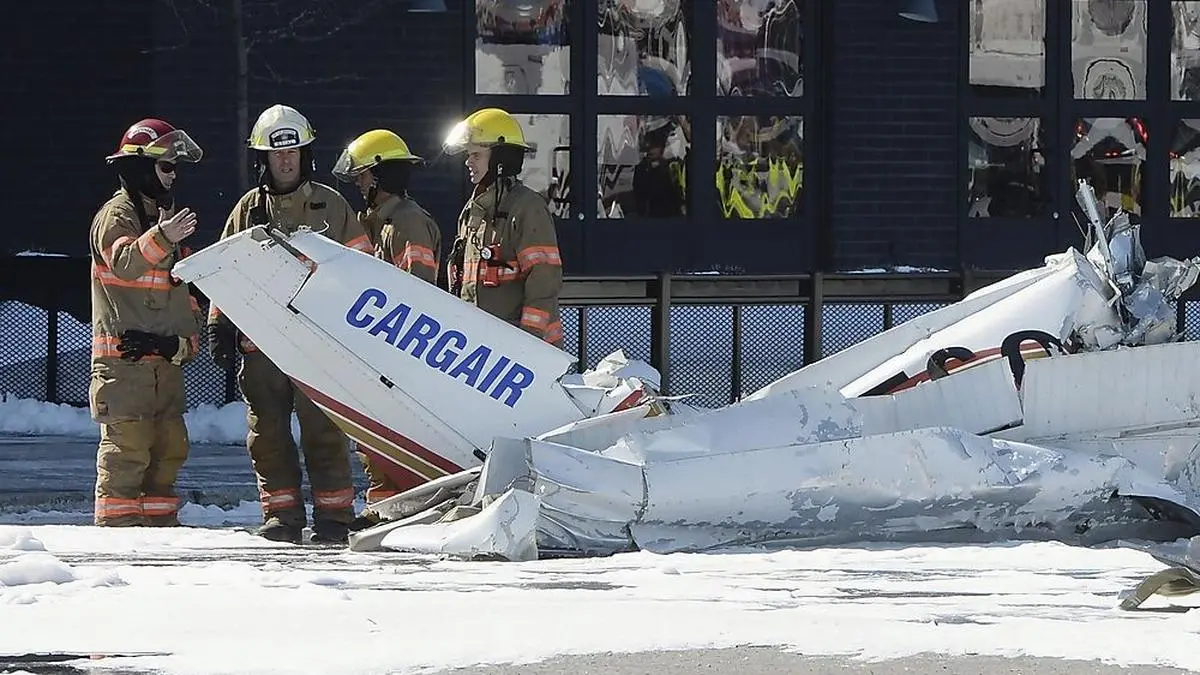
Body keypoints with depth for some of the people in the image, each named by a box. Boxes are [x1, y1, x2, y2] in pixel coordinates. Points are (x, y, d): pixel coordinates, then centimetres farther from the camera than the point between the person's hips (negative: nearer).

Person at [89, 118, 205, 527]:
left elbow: (181, 289, 23)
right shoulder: (117, 214, -5)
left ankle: (160, 520, 18)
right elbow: (123, 262, -26)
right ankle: (117, 523, -11)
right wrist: (159, 240, -44)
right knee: (127, 445, -12)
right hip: (124, 357, -9)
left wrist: (185, 340, 7)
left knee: (169, 446, 10)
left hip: (164, 355, 9)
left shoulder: (165, 215, 22)